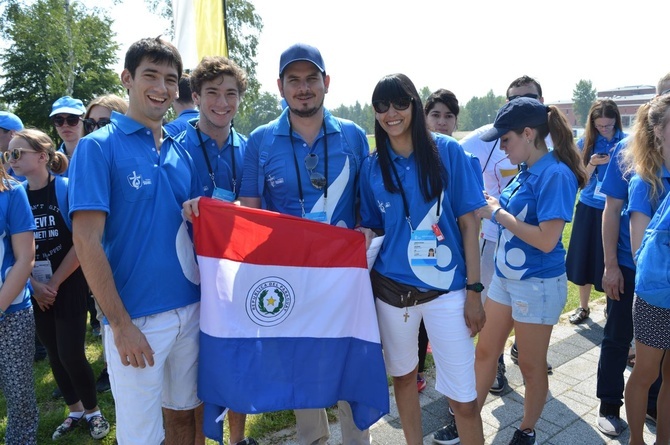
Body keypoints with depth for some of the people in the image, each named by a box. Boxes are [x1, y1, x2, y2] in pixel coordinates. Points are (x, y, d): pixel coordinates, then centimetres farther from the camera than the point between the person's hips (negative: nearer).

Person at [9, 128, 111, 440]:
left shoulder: (67, 189, -11)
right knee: (54, 354, 12)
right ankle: (74, 410, 31)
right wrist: (35, 286, -5)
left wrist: (54, 284, -10)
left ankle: (93, 411, 20)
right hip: (35, 291, 4)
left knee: (71, 354, -4)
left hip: (69, 286, -4)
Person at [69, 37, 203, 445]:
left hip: (191, 309, 5)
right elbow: (87, 240, -13)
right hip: (136, 317, -4)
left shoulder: (181, 152, 8)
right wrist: (120, 323, -15)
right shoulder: (99, 146, -7)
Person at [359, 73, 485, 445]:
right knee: (403, 375, 20)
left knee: (463, 399, -1)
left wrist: (473, 289, -7)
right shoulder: (372, 166, 2)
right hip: (391, 288, 3)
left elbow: (468, 222, -4)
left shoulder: (447, 151, -4)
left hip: (447, 288, -2)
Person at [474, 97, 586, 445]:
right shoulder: (528, 170, 3)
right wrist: (492, 206, -5)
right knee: (485, 351, 15)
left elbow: (547, 240, -25)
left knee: (531, 364, 12)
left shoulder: (555, 174, -20)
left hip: (538, 283, -8)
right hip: (505, 276, 8)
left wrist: (498, 214, -18)